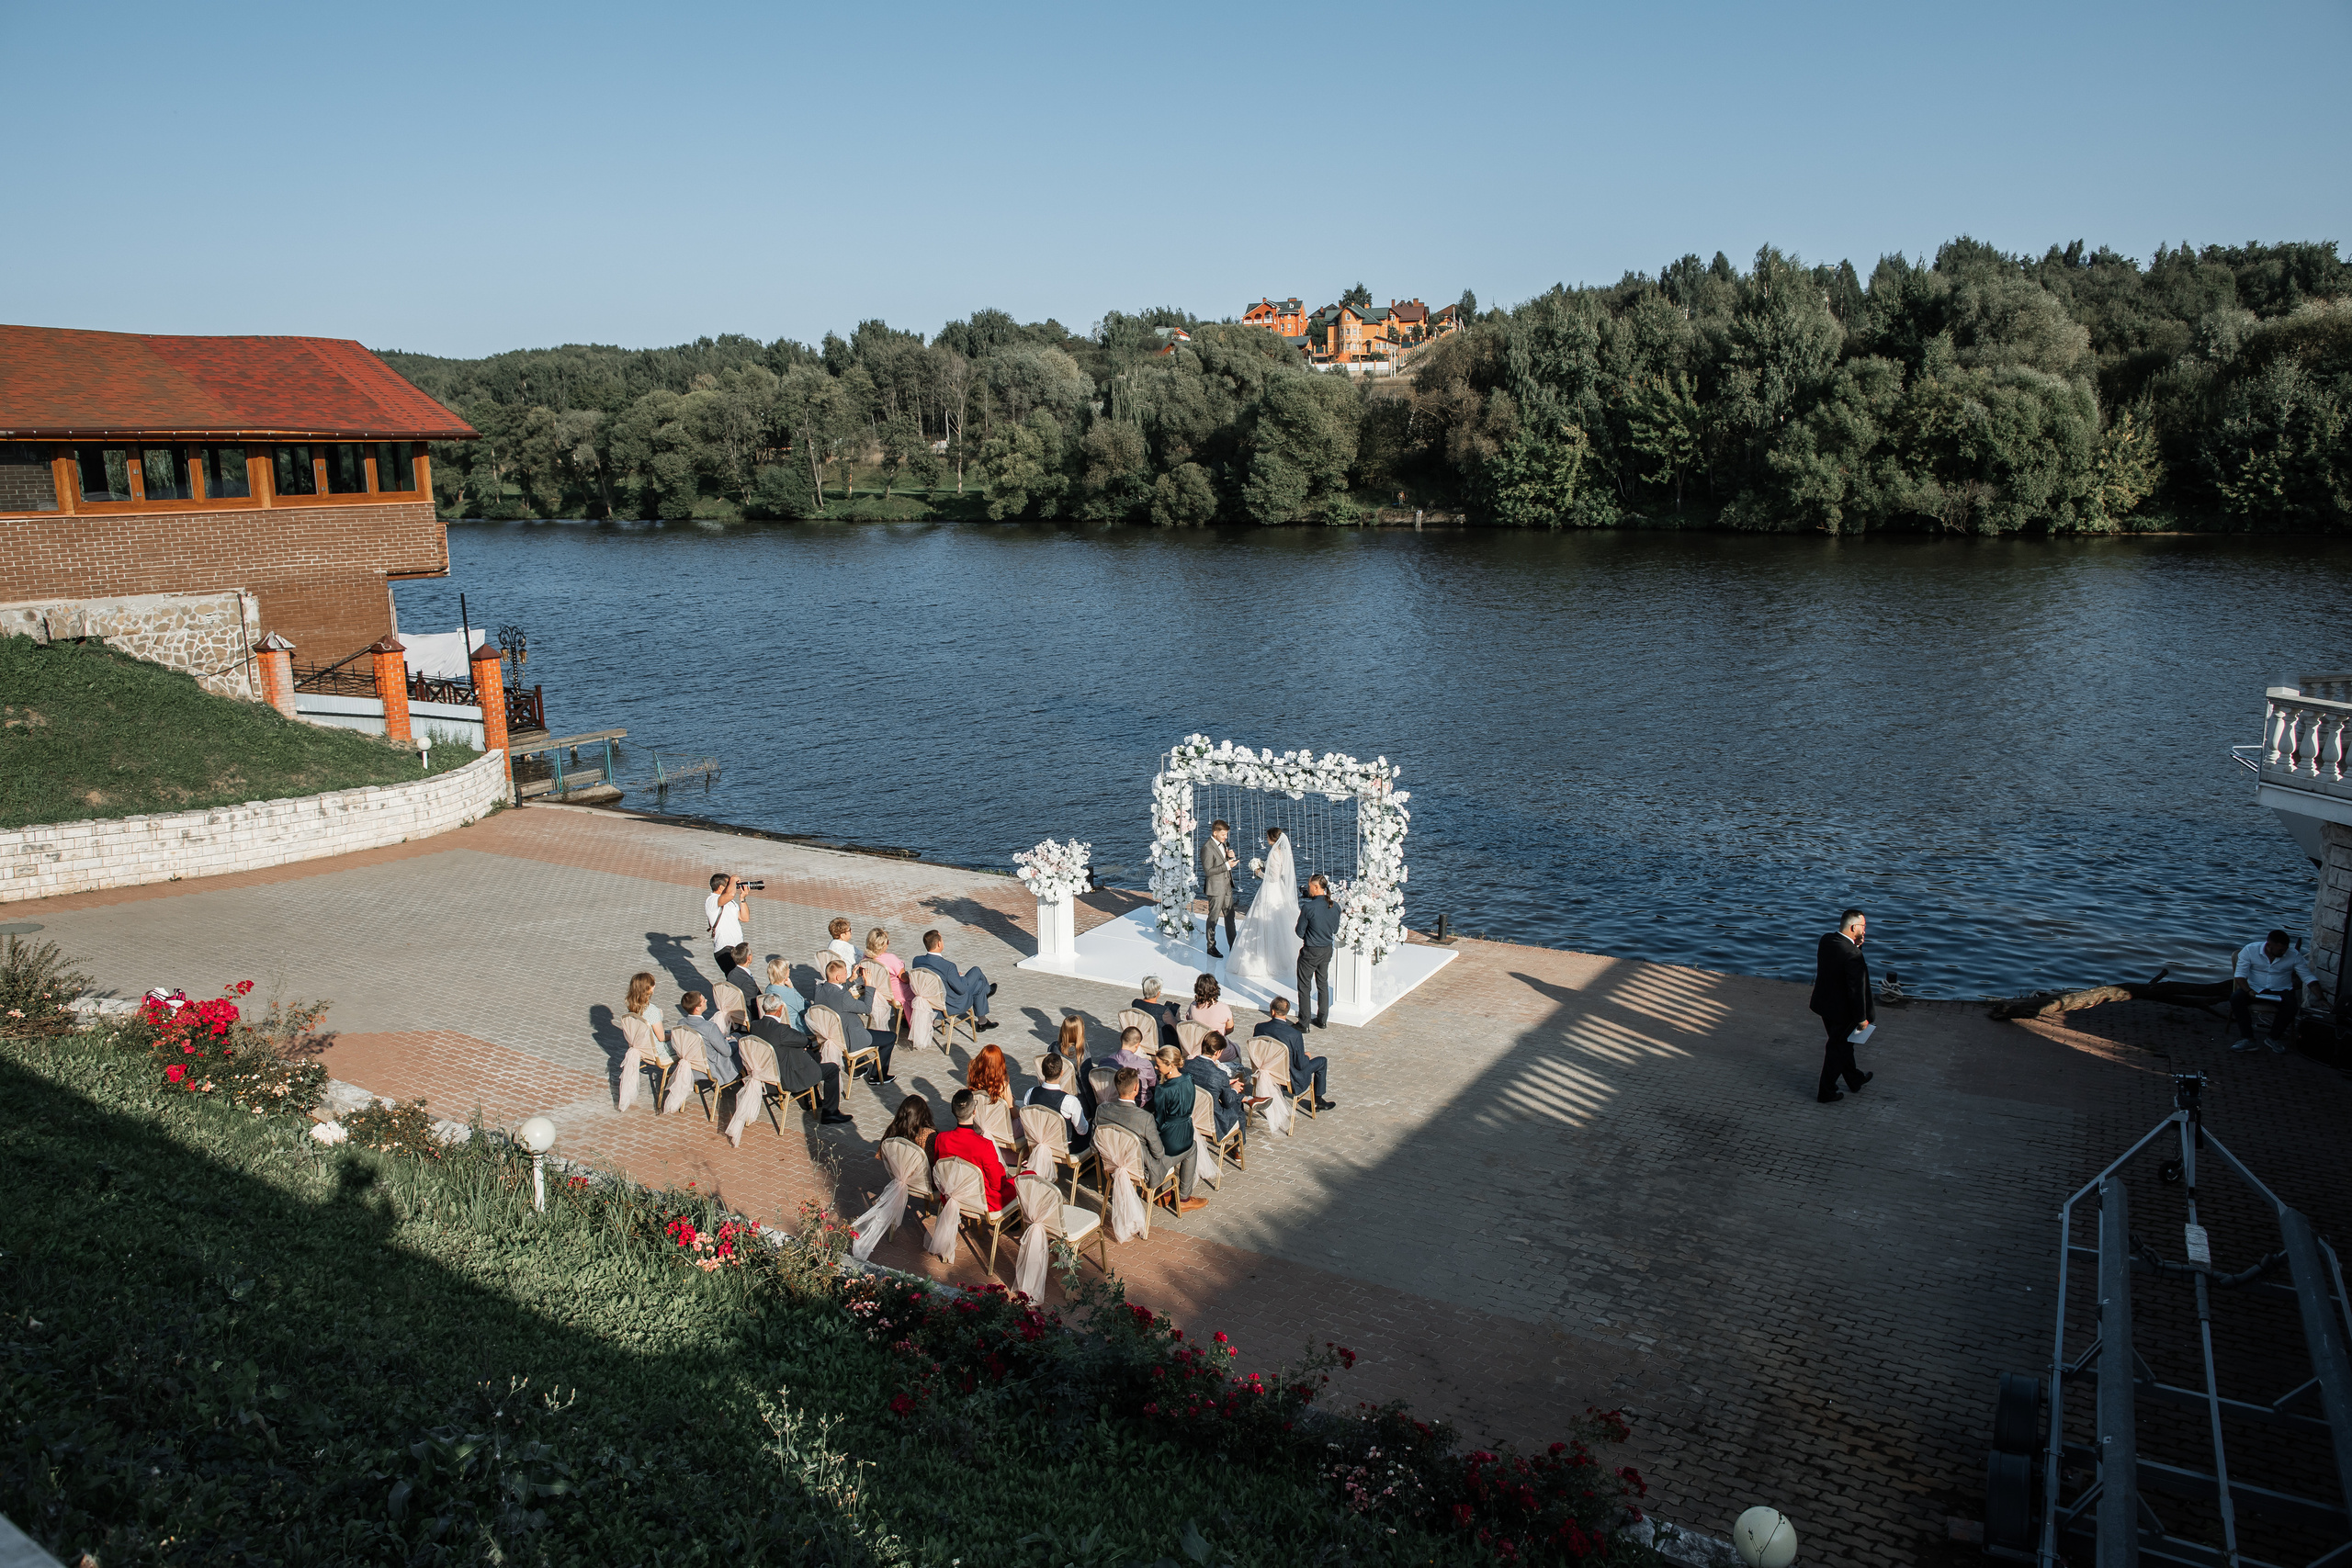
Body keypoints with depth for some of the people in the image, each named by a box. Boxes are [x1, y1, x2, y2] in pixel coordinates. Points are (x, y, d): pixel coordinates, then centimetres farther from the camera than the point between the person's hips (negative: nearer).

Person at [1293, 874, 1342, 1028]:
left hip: (1310, 952, -6)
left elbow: (1299, 933, -15)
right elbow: (1335, 930, 6)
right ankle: (1322, 1020, 28)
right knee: (1323, 984, 20)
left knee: (1304, 986, 8)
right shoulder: (1335, 906, -5)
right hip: (1327, 950, 6)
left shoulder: (1308, 908, -23)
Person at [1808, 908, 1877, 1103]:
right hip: (1841, 1010, -8)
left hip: (1824, 1003, 8)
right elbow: (1857, 990, -25)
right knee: (1838, 1050, 10)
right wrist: (1861, 1018, -14)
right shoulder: (1853, 956, -31)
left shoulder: (1827, 940, -7)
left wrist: (1856, 945, -4)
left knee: (1843, 1044, 26)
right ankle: (1826, 1093, 22)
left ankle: (1855, 1079, 47)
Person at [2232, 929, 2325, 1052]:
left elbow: (2308, 977, -4)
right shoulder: (2250, 950, -10)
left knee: (2291, 1005, -32)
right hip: (2254, 989, -1)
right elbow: (2240, 974, -12)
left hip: (2280, 991, 1)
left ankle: (2274, 1038, -7)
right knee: (2236, 998, -30)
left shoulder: (2294, 955, -5)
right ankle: (2247, 1039, -24)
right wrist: (2249, 991, -29)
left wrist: (2321, 998, -15)